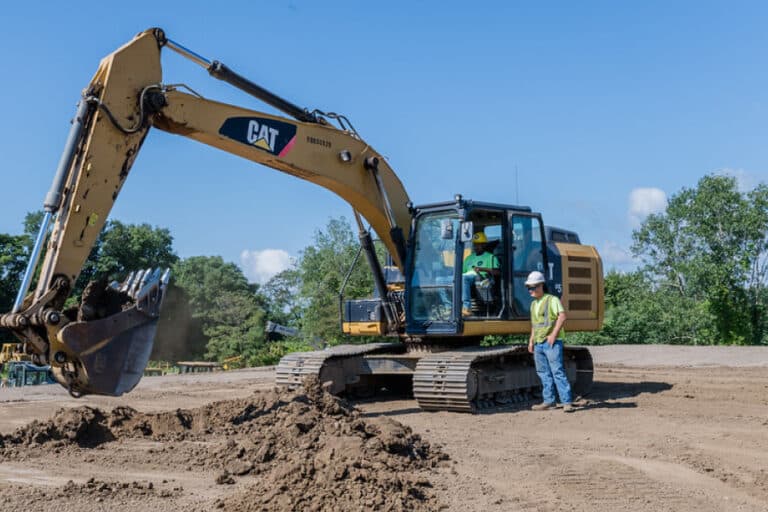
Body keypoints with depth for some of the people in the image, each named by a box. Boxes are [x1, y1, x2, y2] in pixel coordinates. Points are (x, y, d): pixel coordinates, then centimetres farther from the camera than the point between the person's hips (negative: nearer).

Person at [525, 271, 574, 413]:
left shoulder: (552, 300, -7)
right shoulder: (533, 304, 18)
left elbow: (562, 316, -17)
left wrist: (553, 334, -21)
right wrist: (531, 340, 18)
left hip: (552, 342, -8)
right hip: (538, 343, 8)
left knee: (557, 371, -12)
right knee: (543, 373, 10)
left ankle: (567, 402, -11)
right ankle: (548, 401, 17)